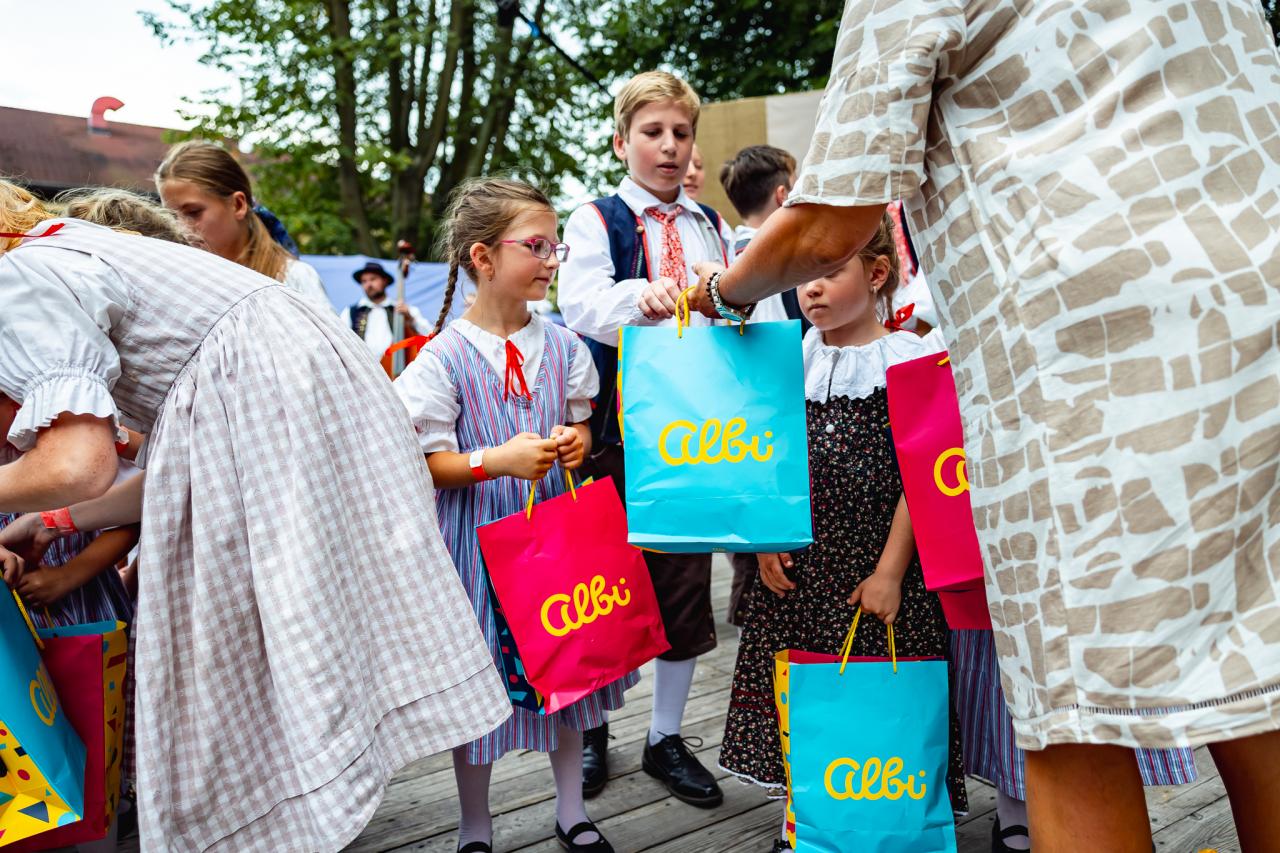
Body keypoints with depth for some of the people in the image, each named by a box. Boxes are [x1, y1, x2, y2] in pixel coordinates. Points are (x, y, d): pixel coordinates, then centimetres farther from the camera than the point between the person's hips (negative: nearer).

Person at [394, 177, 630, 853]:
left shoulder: (561, 345, 2)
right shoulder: (445, 355, -11)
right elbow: (426, 462, -11)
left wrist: (575, 441, -9)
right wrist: (498, 459, -25)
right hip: (480, 536, -4)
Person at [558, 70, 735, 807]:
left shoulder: (714, 229, 15)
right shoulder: (597, 221, 1)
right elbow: (581, 304, -16)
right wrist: (644, 295, -34)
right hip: (620, 425, -3)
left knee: (687, 579, 7)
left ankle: (667, 738, 23)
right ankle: (592, 726, 28)